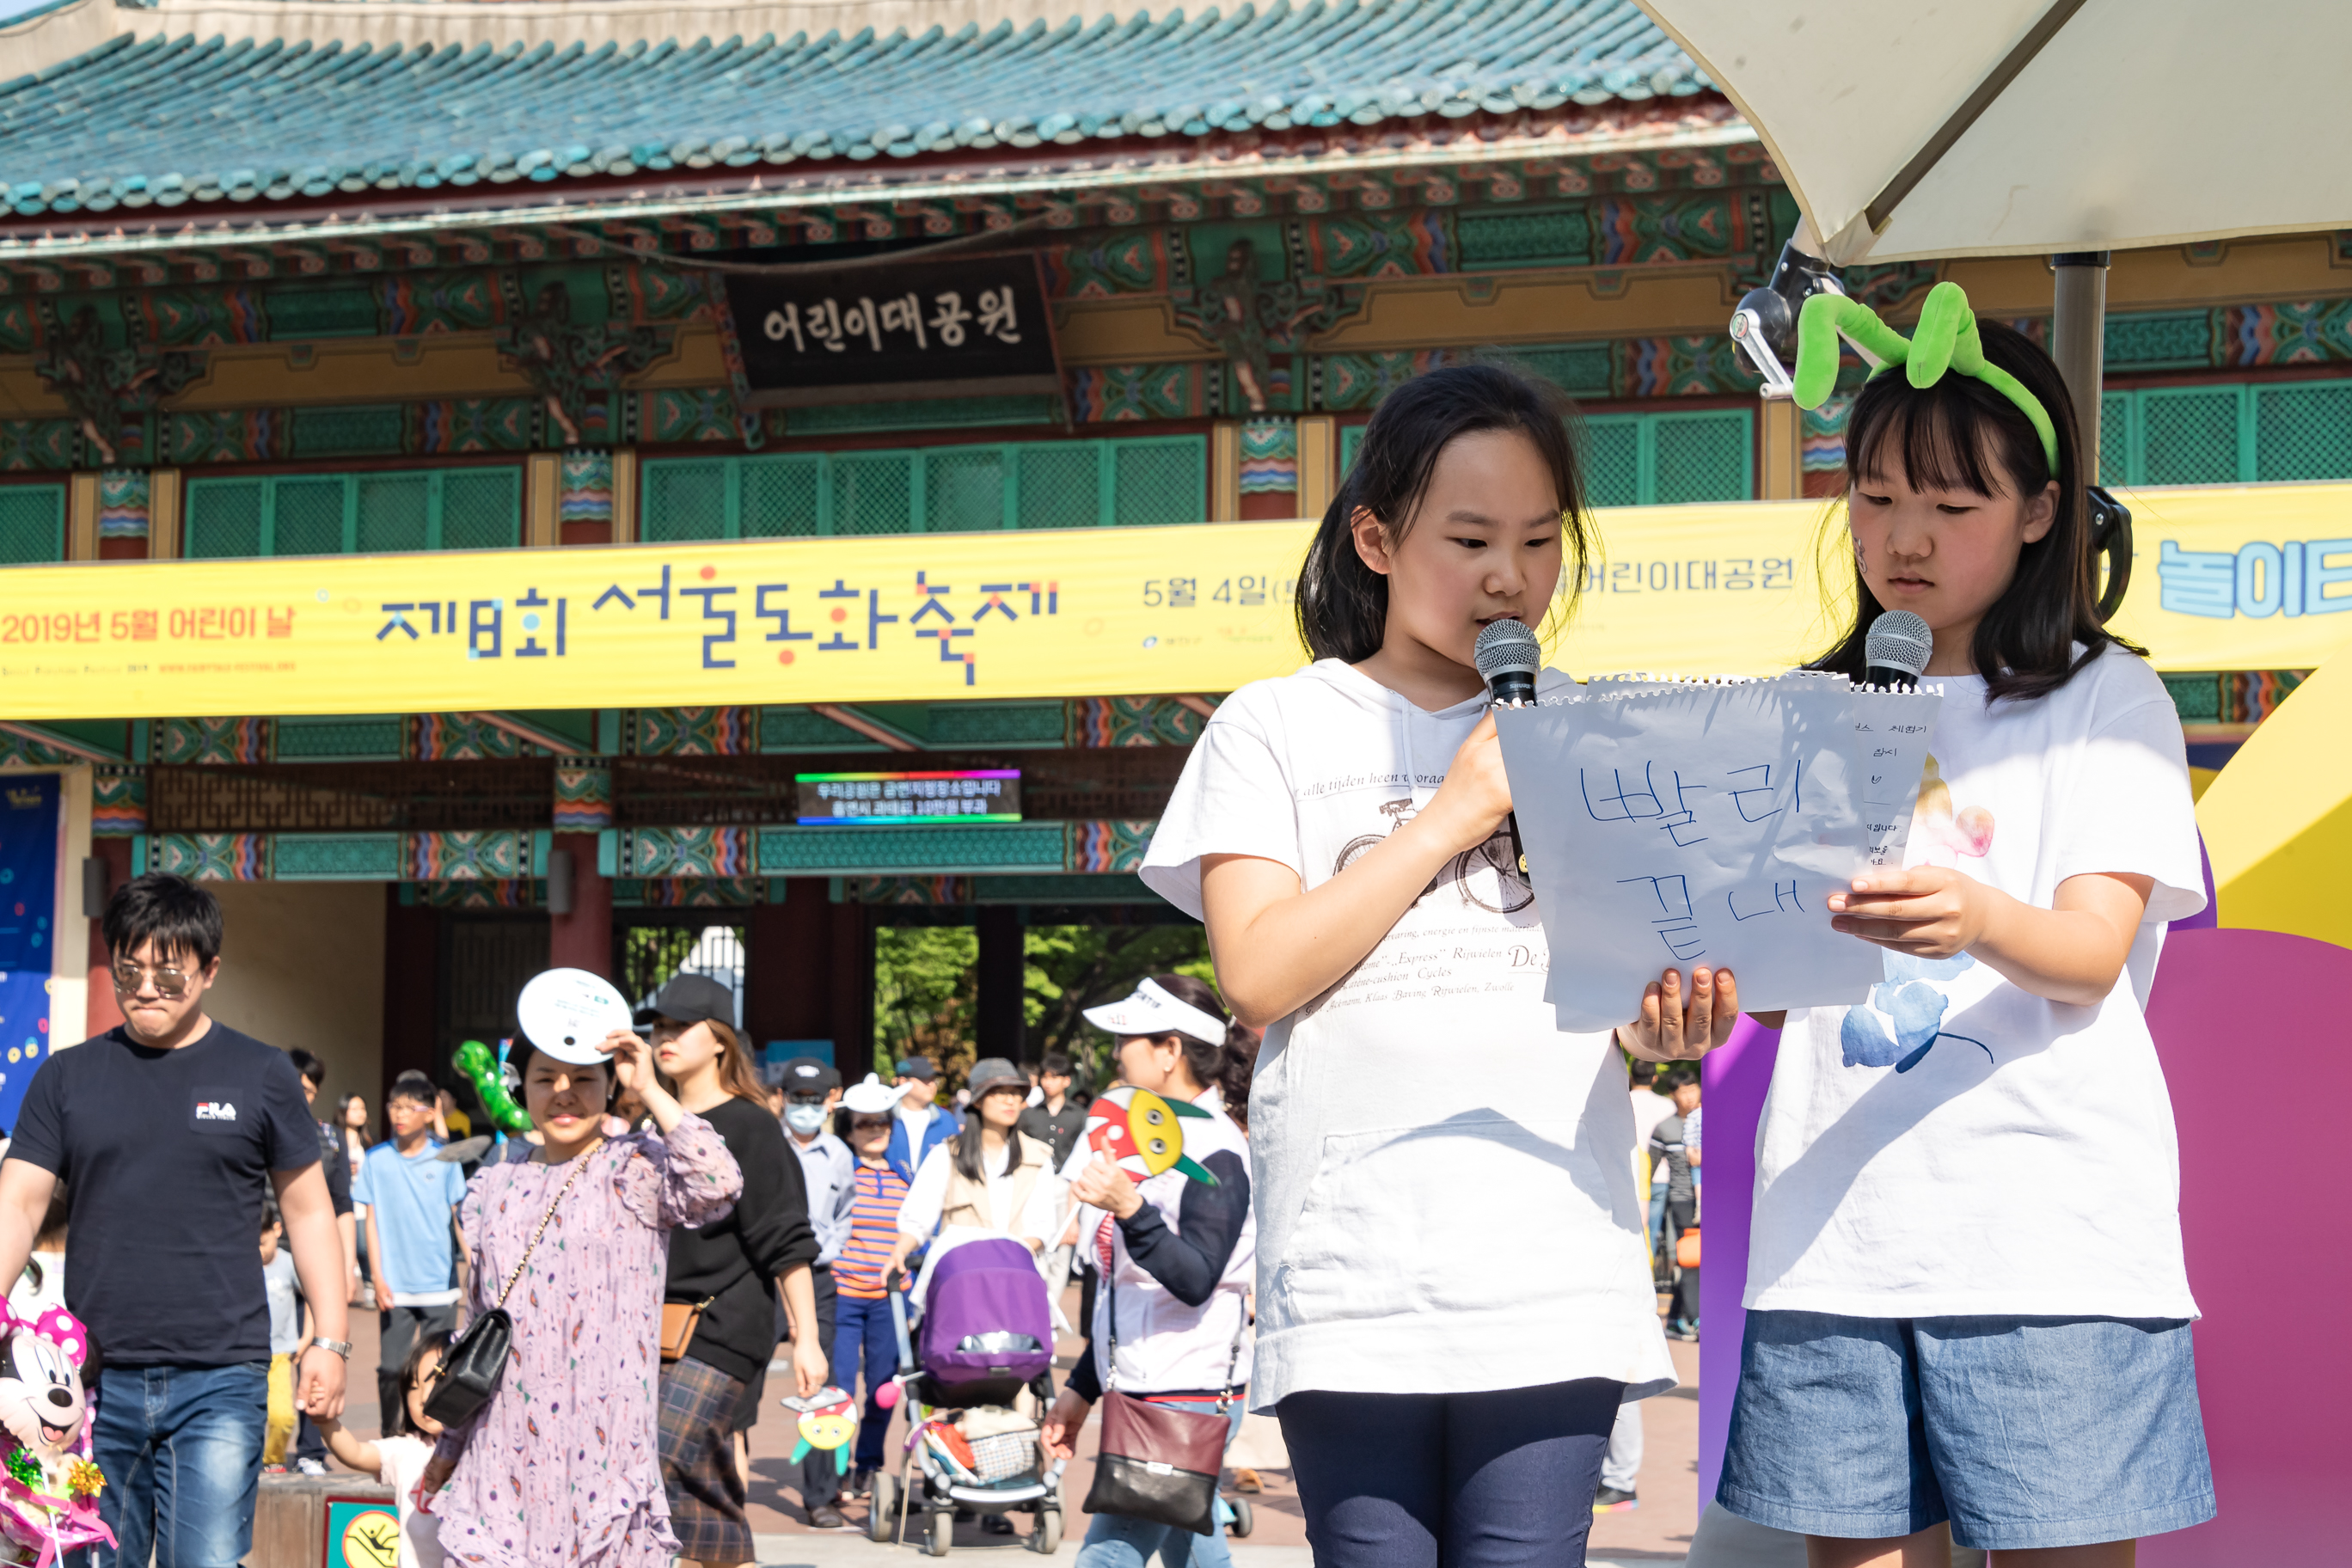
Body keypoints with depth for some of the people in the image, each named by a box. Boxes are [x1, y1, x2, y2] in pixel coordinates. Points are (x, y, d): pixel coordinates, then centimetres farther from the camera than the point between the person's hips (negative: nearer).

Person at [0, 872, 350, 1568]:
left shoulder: (261, 1075, 5)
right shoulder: (68, 1077, 8)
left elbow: (308, 1212, 8)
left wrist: (329, 1339, 1)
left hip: (220, 1380, -2)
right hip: (95, 1379, 2)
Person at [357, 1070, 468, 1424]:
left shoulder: (444, 1160, 1)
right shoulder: (376, 1160, 3)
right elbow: (371, 1221, 5)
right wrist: (378, 1278, -2)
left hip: (440, 1286, 0)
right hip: (395, 1288, 0)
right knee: (391, 1369, 1)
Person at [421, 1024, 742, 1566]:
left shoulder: (636, 1170, -1)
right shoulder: (492, 1187, 13)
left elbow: (719, 1184, -23)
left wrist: (649, 1089, -14)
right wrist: (449, 1445, 21)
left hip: (606, 1435, -4)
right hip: (507, 1441, 4)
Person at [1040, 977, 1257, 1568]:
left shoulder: (1215, 1151, -12)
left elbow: (1196, 1280, -24)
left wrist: (1130, 1210, -37)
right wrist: (1081, 1388, 21)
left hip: (1188, 1397, -10)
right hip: (1148, 1396, 10)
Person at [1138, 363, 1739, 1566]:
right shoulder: (1277, 727, 8)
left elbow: (1631, 988, 16)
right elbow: (1256, 972, -5)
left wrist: (1665, 1019, -9)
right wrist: (1458, 808, -6)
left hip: (1550, 1270, 2)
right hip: (1352, 1273, -1)